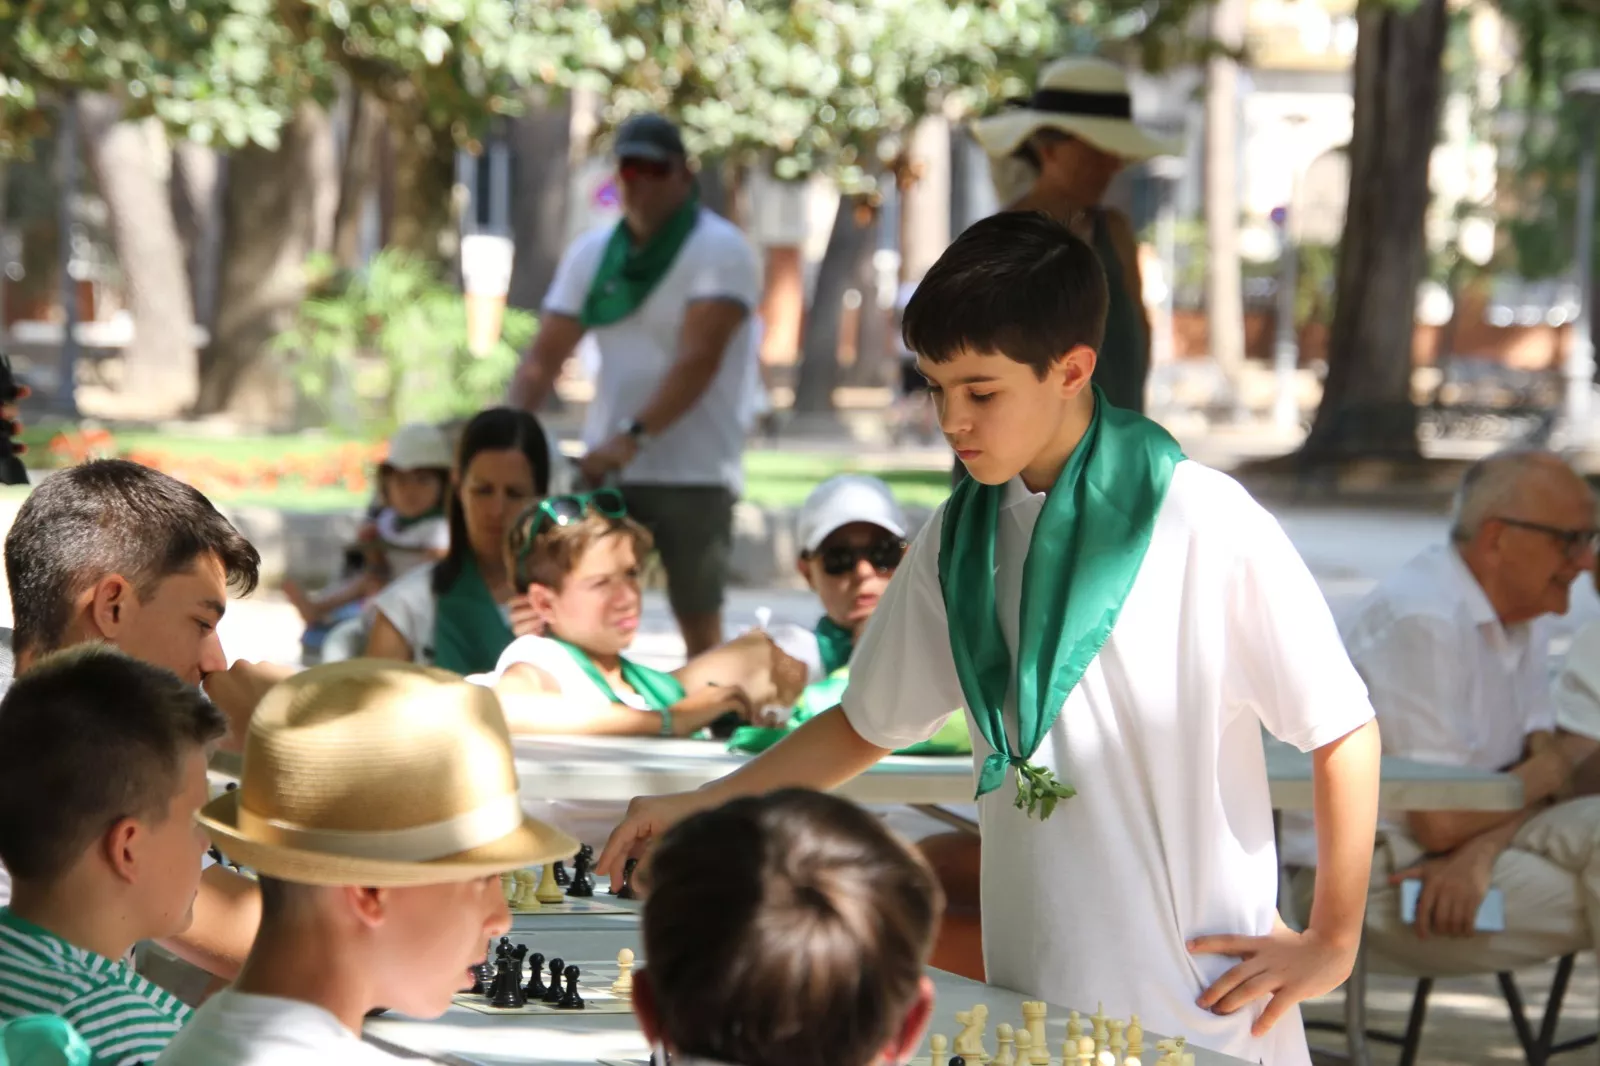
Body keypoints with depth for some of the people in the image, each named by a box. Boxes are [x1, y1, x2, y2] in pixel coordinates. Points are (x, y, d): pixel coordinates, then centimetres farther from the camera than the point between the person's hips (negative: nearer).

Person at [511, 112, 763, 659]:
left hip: (695, 472, -5)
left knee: (699, 621, 0)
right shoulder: (592, 253, 11)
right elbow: (544, 357, 7)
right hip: (607, 469, 5)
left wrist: (634, 436, -32)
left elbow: (699, 359, -20)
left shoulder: (720, 250, -7)